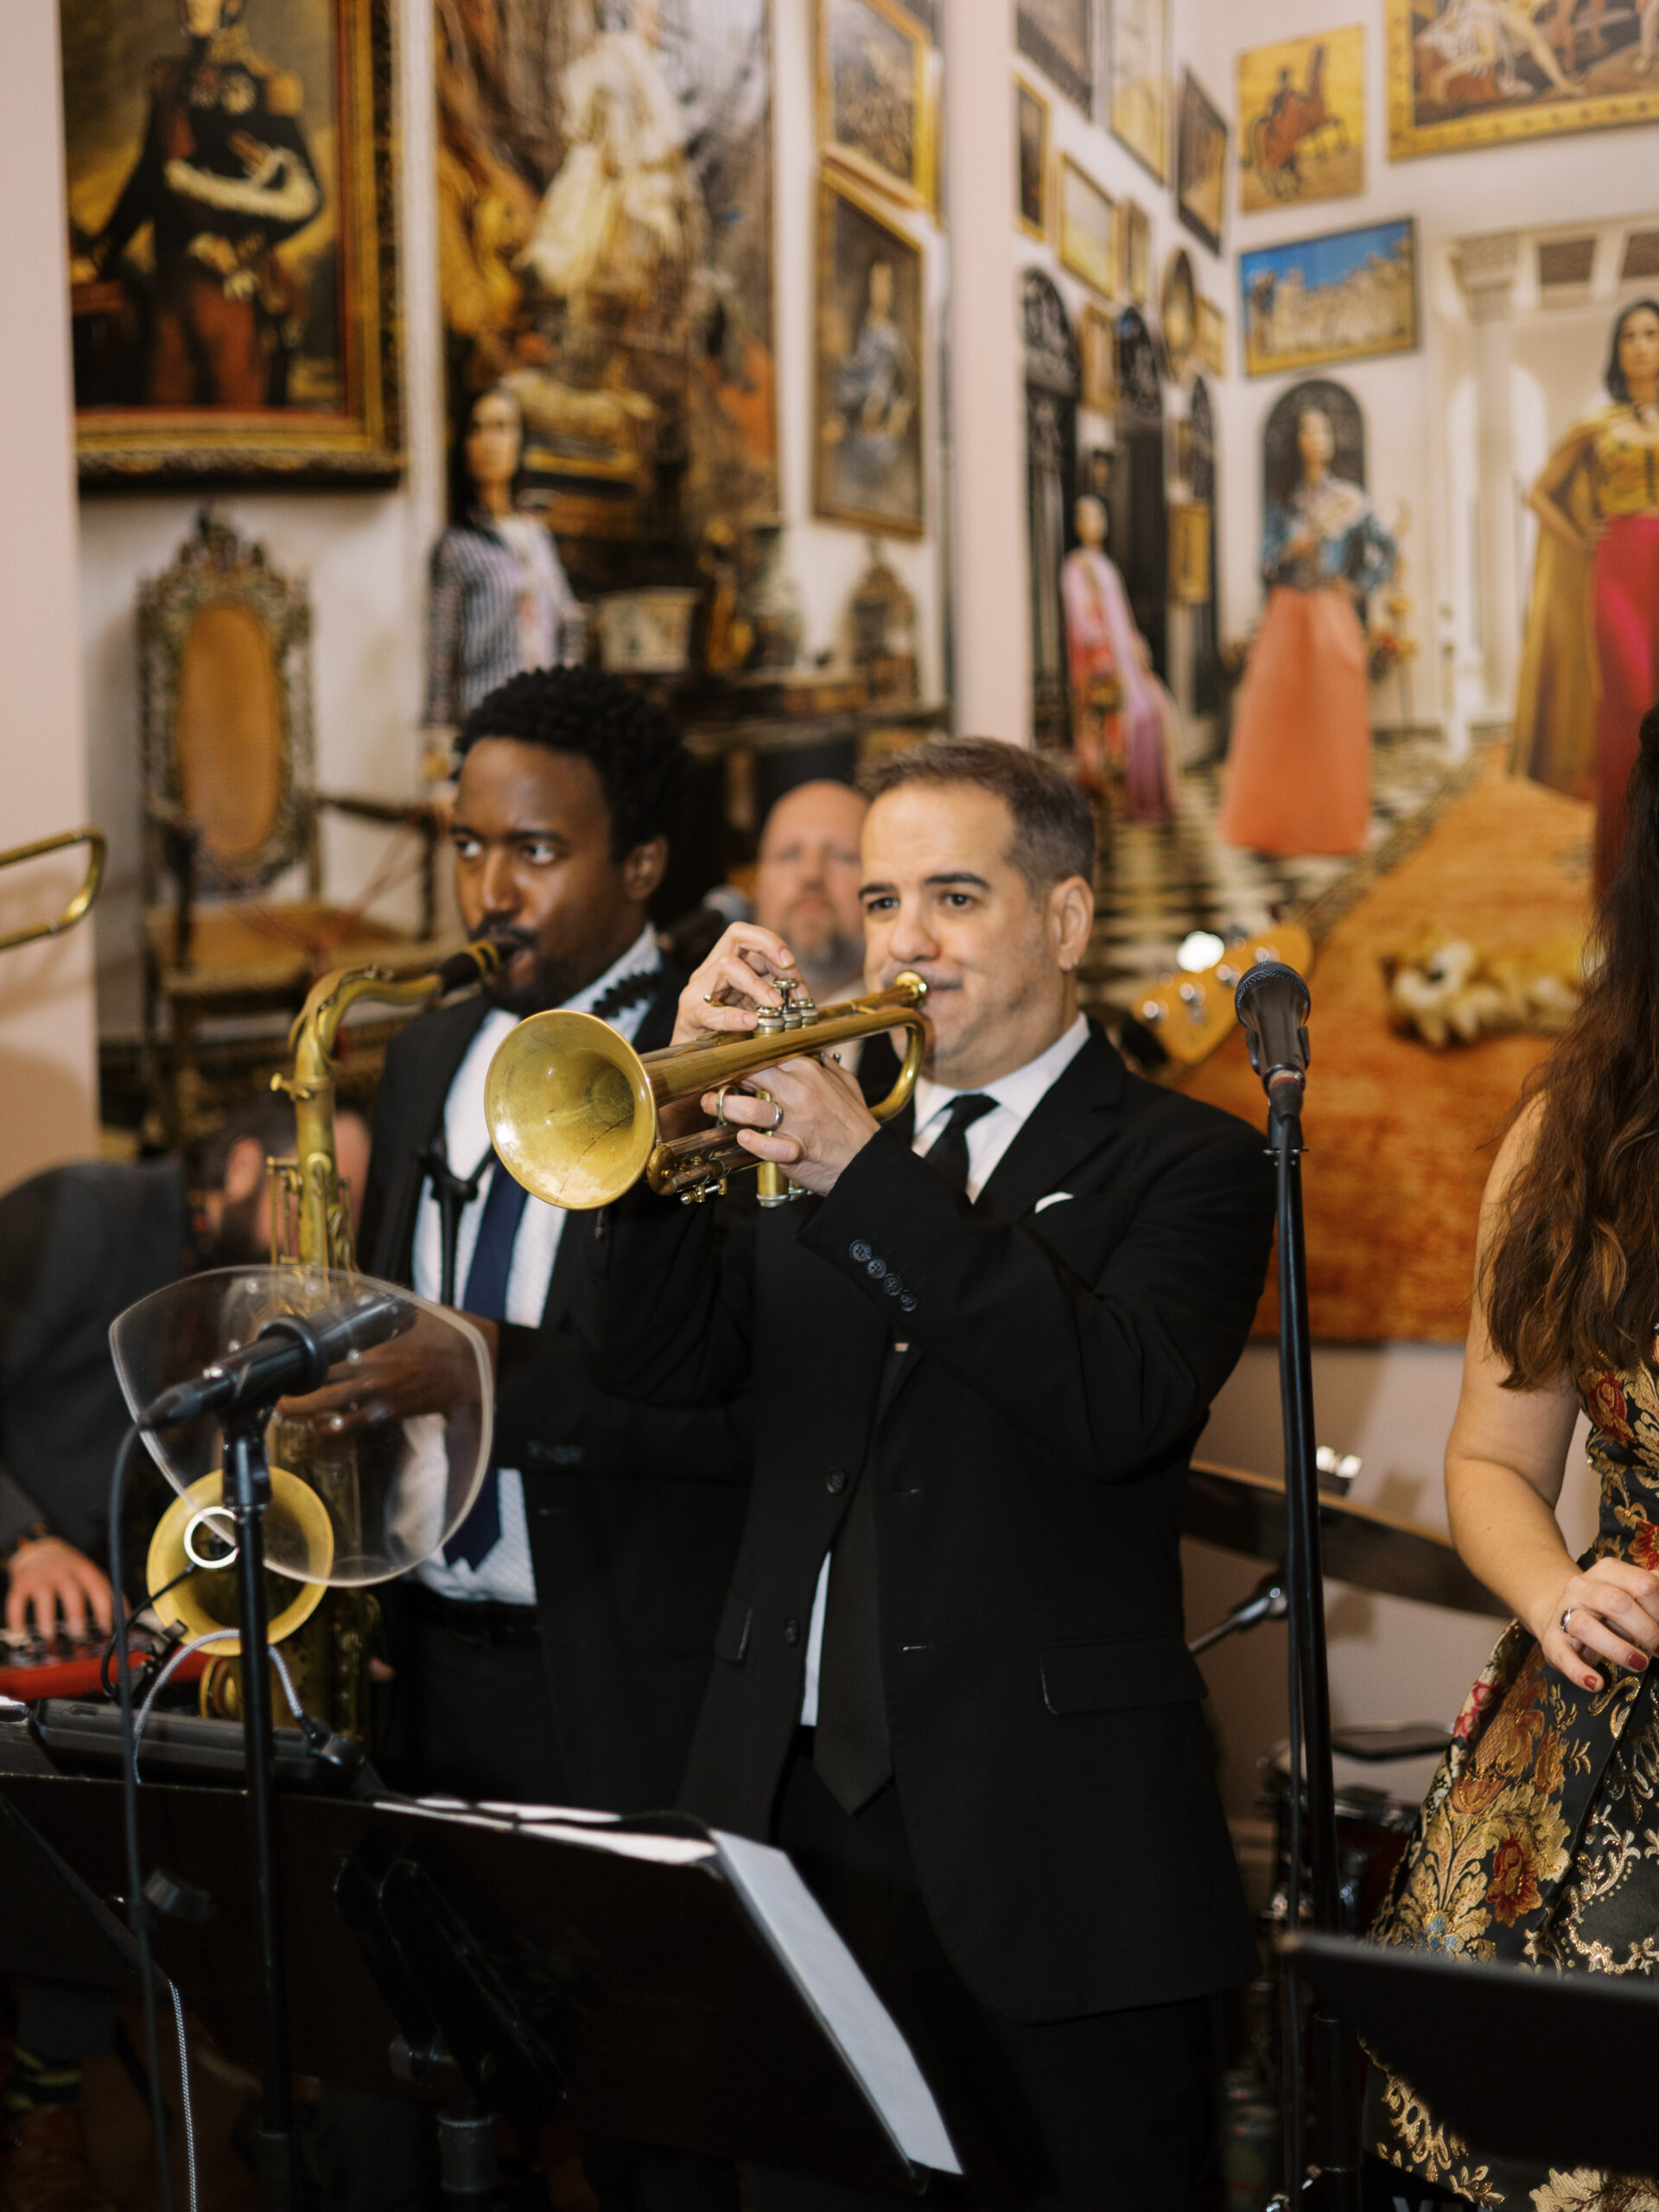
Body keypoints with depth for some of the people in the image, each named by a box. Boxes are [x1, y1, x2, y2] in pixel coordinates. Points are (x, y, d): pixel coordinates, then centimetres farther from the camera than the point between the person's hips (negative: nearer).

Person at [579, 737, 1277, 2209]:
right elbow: (654, 1352, 4)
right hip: (793, 1813, 5)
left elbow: (1123, 1402, -20)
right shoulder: (822, 1144, 15)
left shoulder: (1184, 1164, -1)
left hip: (1041, 1857, -5)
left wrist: (865, 1172, -24)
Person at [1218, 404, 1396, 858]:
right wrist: (1289, 552, -15)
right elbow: (1267, 562, 4)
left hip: (1332, 617, 0)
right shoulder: (1281, 499, 7)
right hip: (1287, 616, 1)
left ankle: (1331, 824, 4)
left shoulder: (1349, 499, 6)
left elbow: (1385, 550, 13)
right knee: (1275, 717, -5)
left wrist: (1358, 586, 4)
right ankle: (1274, 823, -1)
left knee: (1334, 718, -2)